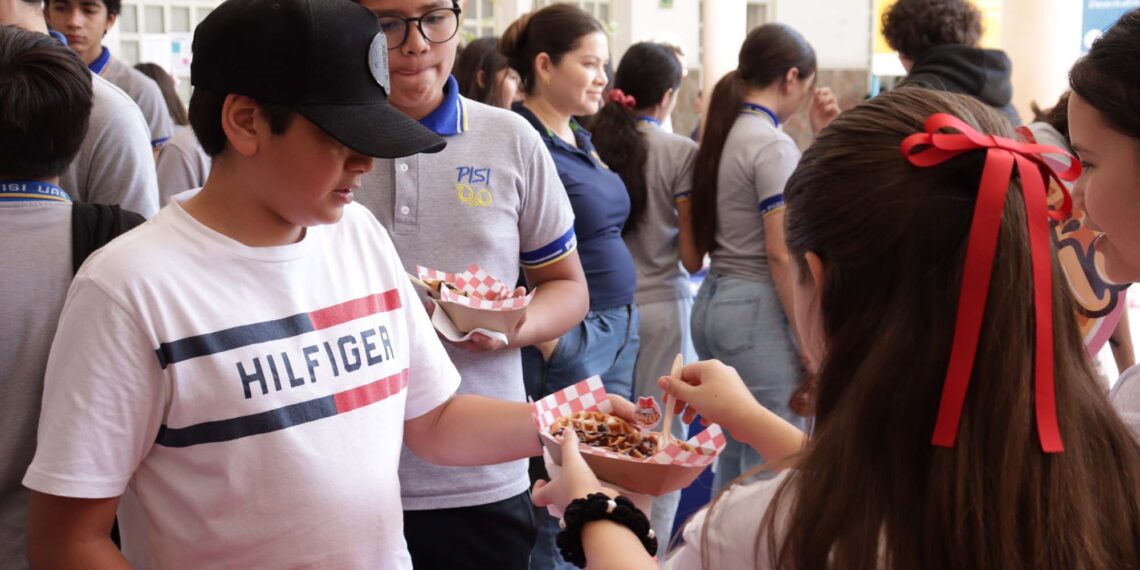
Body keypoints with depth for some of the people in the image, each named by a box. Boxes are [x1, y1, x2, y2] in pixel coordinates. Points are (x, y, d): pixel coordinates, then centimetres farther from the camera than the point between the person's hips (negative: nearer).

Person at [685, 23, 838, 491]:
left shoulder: (724, 133, 12)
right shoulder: (772, 144, -15)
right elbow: (781, 253, -19)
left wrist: (821, 137, 17)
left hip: (714, 301, 10)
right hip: (757, 310, -10)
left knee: (735, 461, 17)